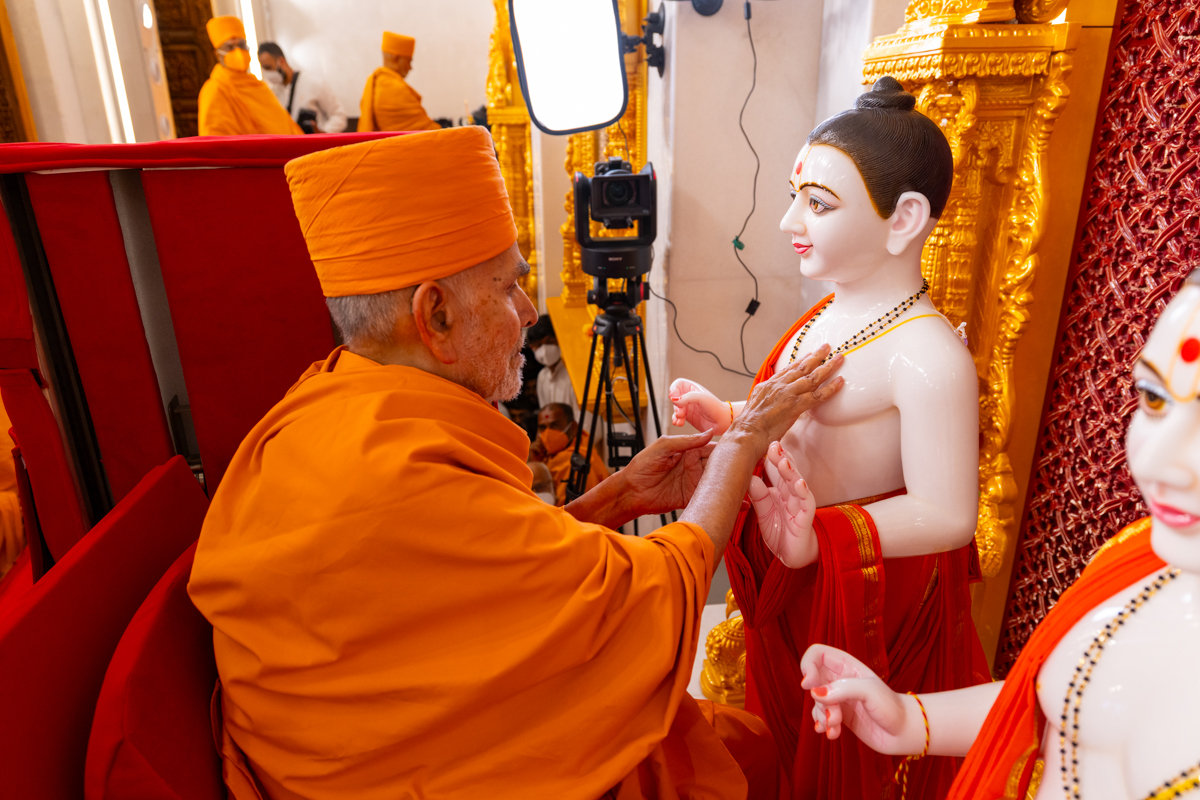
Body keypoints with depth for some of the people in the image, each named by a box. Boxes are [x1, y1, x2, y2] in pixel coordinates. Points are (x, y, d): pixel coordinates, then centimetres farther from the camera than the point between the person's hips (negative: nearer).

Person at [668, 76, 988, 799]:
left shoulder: (928, 355, -28)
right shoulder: (829, 313, 0)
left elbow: (946, 516, -29)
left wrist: (818, 539, -40)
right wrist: (730, 417, -4)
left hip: (868, 593, -7)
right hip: (790, 581, 8)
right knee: (785, 733, 30)